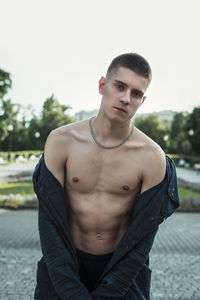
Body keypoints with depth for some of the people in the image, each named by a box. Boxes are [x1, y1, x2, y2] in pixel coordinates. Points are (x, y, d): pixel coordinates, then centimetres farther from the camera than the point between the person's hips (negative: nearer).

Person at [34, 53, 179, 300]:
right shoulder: (60, 141, -12)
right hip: (67, 265, 1)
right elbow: (50, 222, -12)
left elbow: (142, 238, -11)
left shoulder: (152, 157, -14)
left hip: (124, 268, 0)